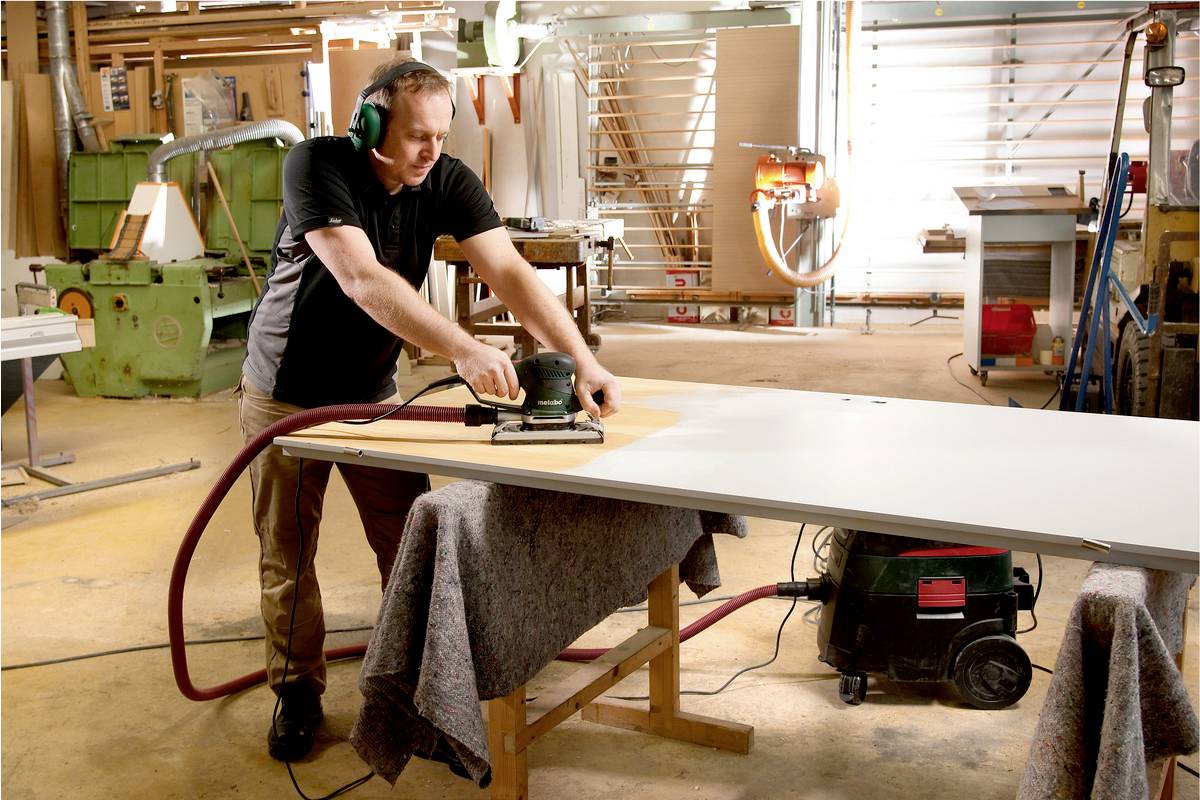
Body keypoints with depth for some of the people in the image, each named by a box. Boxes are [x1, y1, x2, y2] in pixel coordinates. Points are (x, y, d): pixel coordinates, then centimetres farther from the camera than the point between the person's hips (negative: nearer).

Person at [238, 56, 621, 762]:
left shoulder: (448, 182, -12)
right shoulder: (317, 166, -25)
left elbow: (509, 271, -23)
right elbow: (362, 280, -38)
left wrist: (582, 359, -37)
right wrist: (463, 349, -49)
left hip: (372, 391, 3)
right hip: (286, 394, -3)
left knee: (410, 544, 0)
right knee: (286, 552, 7)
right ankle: (299, 690, 25)